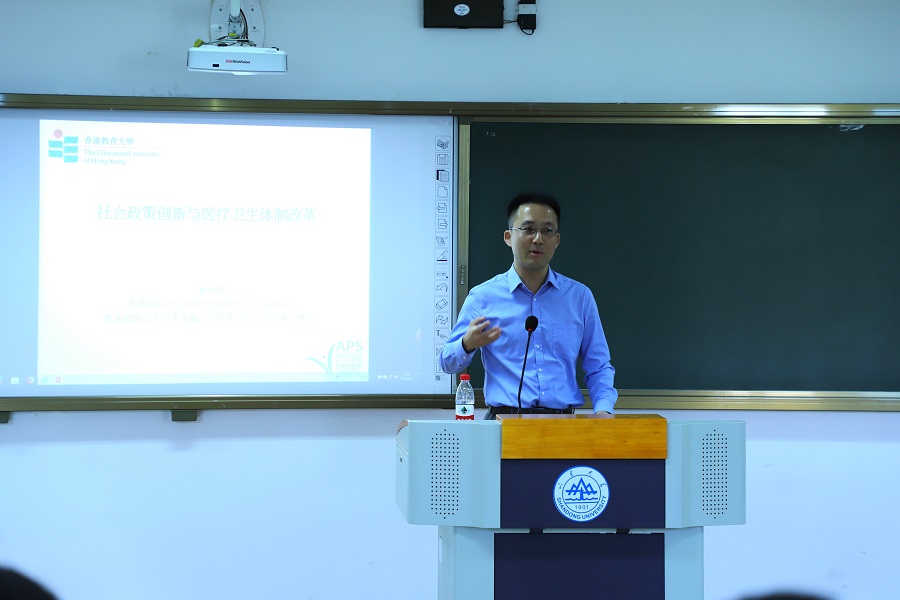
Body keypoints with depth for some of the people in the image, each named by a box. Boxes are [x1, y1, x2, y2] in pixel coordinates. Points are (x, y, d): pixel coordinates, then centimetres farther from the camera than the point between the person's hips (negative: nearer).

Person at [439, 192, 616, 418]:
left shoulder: (579, 296, 14)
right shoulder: (483, 297, 8)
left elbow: (598, 368, 16)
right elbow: (448, 363, 9)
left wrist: (603, 410, -3)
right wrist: (468, 344, -13)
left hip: (564, 424, 2)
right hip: (505, 423, -2)